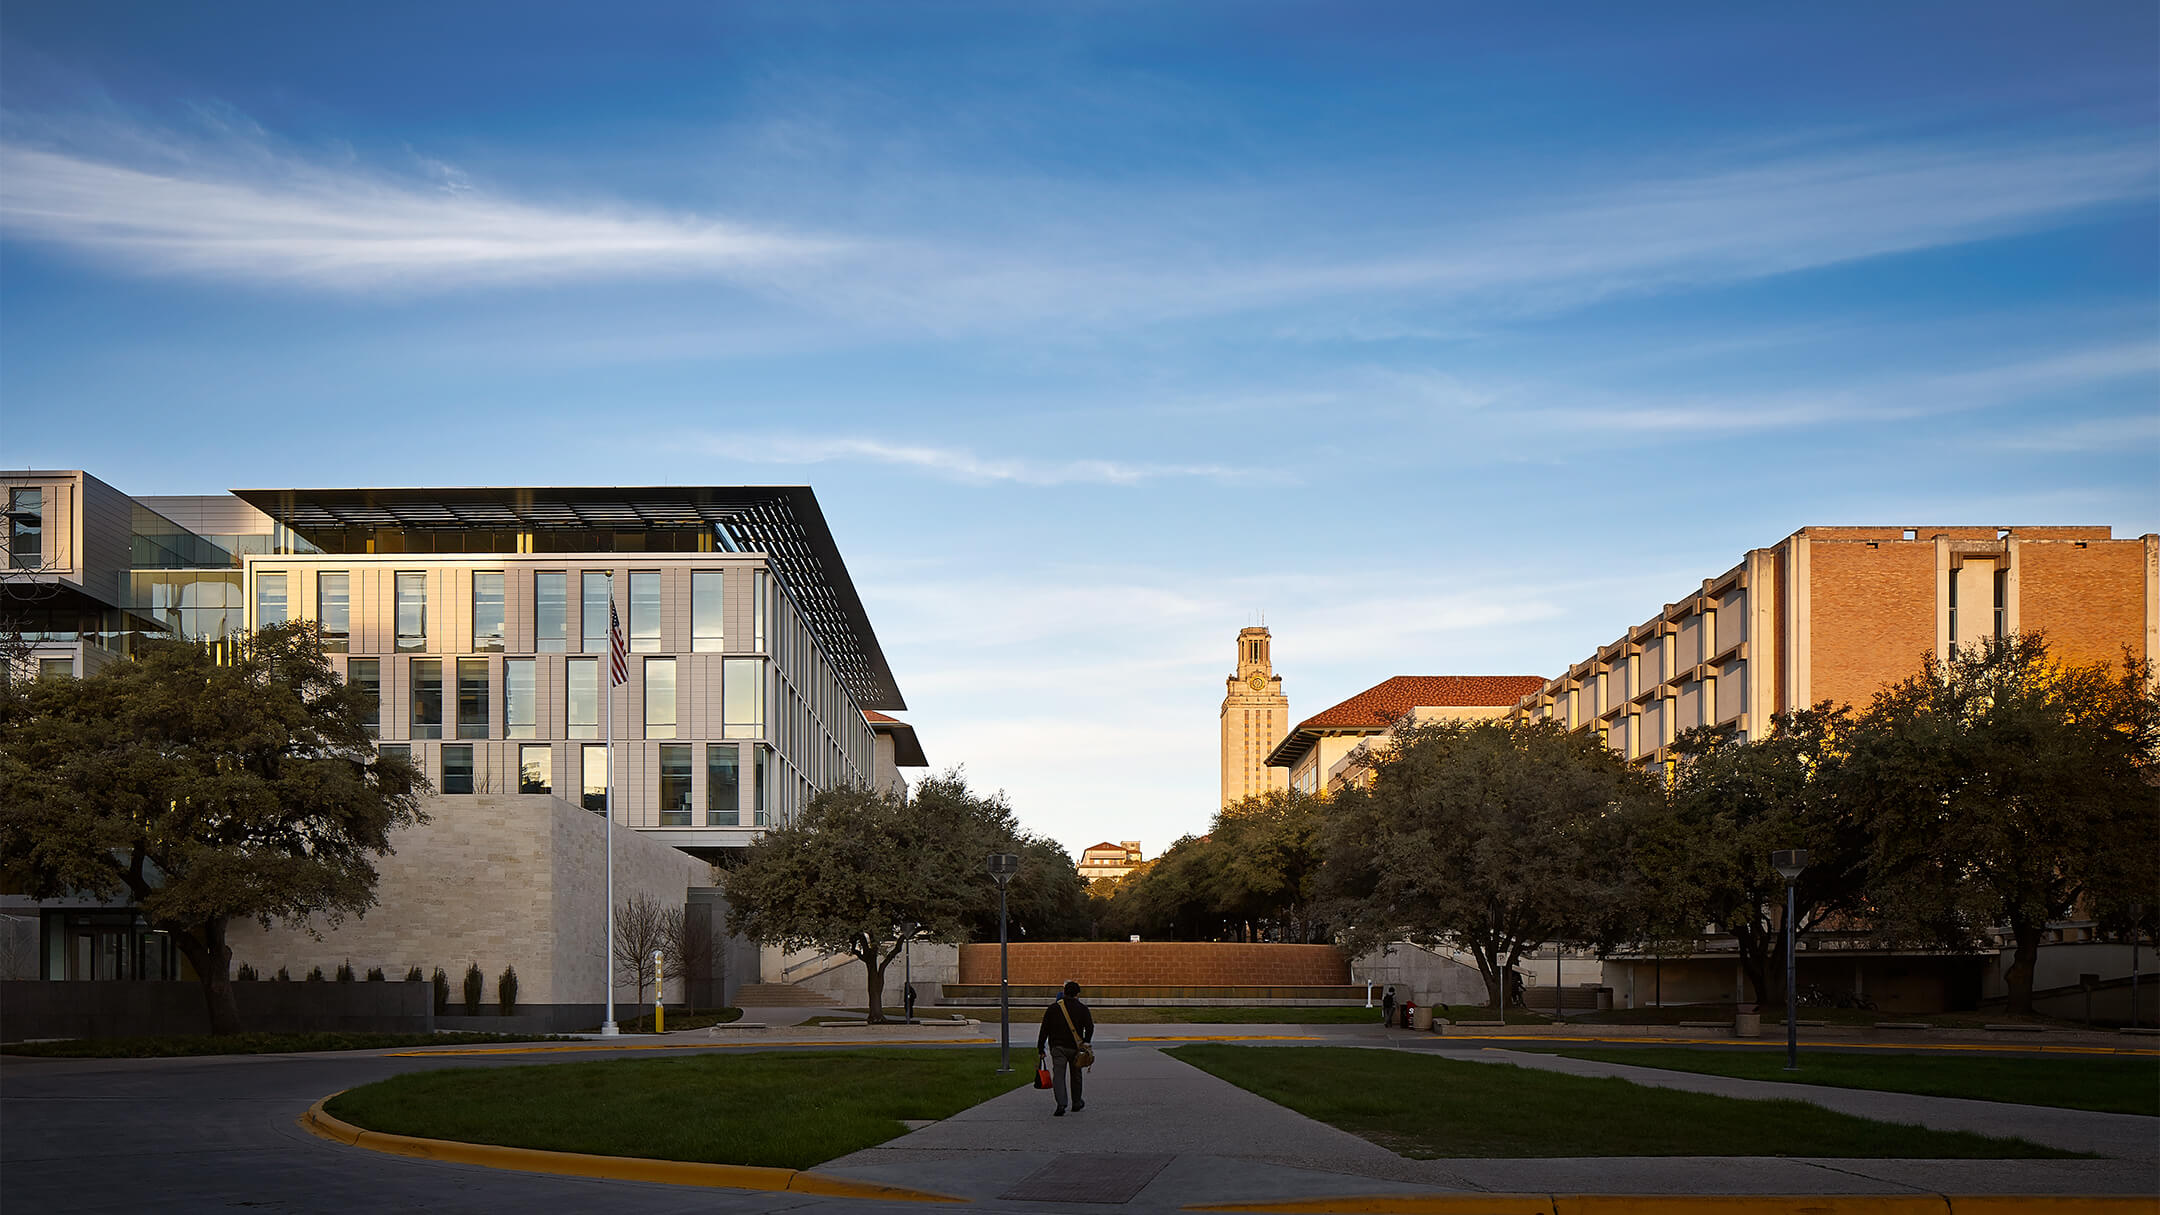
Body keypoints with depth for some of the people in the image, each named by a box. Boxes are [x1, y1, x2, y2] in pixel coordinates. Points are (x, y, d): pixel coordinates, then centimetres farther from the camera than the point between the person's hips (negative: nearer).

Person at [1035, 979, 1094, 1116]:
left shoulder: (1053, 1008, 3)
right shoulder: (1082, 1009, 0)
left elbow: (1044, 1029, 3)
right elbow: (1089, 1027, -10)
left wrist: (1040, 1048, 6)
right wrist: (1085, 1042, -2)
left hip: (1057, 1047, 0)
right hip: (1075, 1048, 0)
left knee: (1058, 1075, -5)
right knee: (1076, 1075, 17)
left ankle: (1061, 1104, -23)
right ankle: (1076, 1103, 31)